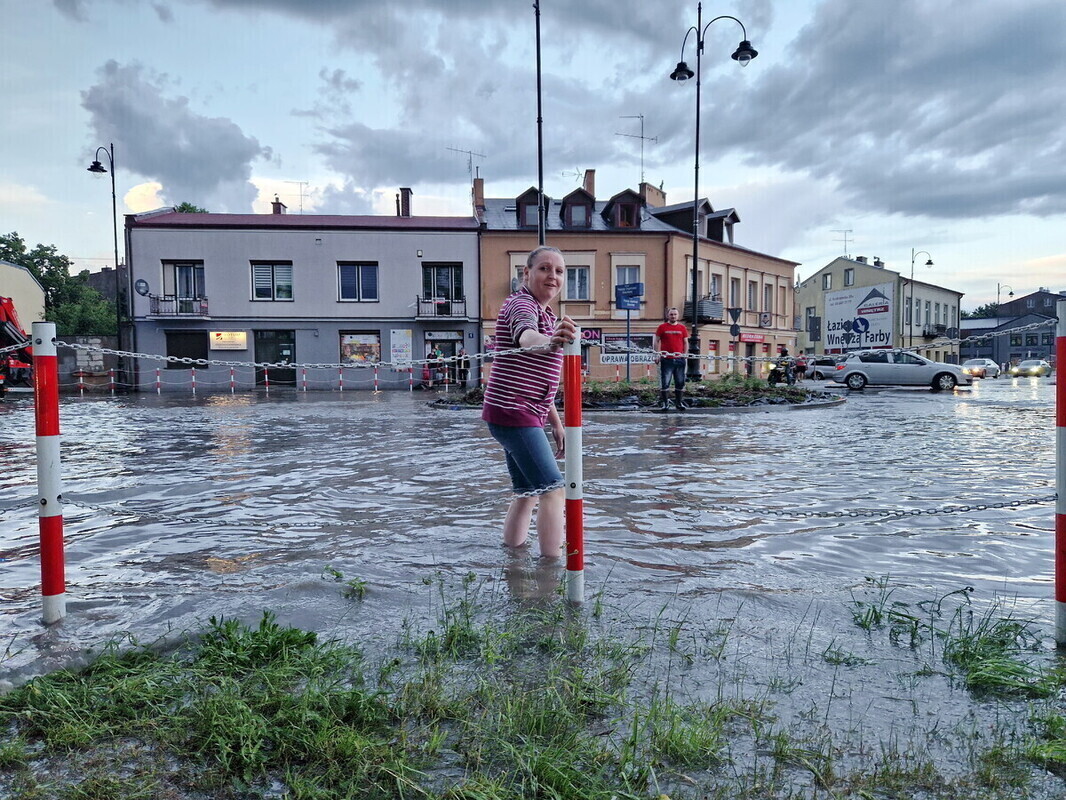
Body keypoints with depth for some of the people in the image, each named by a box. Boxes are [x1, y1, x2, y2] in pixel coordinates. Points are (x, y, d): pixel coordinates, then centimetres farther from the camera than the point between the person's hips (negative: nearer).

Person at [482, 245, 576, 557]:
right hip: (513, 412, -10)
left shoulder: (547, 316, 20)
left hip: (527, 416, 10)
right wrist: (547, 342, -60)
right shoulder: (521, 304, -12)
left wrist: (556, 423, 21)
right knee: (553, 489, -14)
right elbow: (526, 336, -38)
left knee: (528, 494, 14)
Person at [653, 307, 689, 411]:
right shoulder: (662, 327, 4)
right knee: (665, 382, -3)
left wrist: (685, 354, 5)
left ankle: (679, 402, 14)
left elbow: (685, 342, 15)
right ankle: (663, 402, 5)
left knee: (680, 382, 5)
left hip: (679, 359, 3)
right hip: (666, 359, -3)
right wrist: (658, 354, -5)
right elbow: (657, 341, 5)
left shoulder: (682, 328, 11)